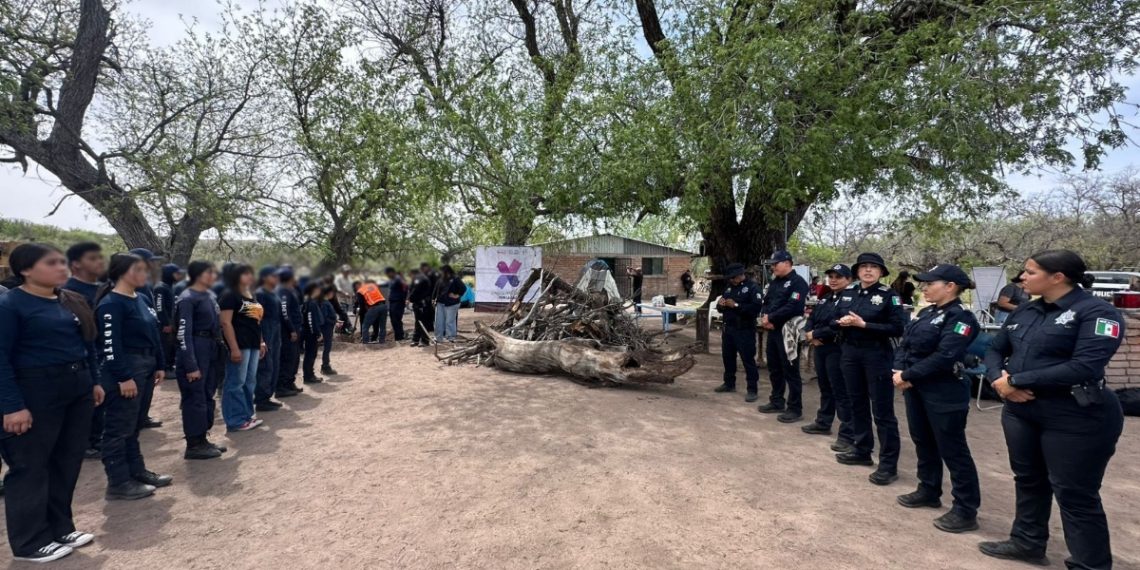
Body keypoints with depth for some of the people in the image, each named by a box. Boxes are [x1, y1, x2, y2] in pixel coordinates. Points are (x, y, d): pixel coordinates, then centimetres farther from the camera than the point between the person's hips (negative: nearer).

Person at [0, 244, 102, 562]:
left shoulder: (73, 301, 9)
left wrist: (94, 381, 13)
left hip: (77, 387, 7)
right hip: (36, 389, -7)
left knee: (68, 461, 14)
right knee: (31, 466, 4)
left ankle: (60, 528, 27)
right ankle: (30, 542, 16)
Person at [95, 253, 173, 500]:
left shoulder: (141, 299, 12)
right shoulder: (111, 303, -14)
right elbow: (110, 344, -18)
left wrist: (160, 365, 14)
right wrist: (124, 377, -21)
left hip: (145, 367, 9)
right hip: (125, 369, -9)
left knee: (134, 425, 17)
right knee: (119, 427, 0)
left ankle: (137, 471, 28)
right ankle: (118, 483, 8)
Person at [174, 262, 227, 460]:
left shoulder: (210, 295, 12)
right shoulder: (187, 299, -13)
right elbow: (184, 334, -17)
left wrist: (222, 351, 13)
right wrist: (190, 365, -20)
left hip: (212, 351, 8)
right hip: (195, 351, -8)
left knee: (207, 396, 14)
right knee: (195, 398, 0)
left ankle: (202, 439, 24)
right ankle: (193, 445, 9)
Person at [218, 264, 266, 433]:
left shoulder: (252, 296, 18)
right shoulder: (229, 295, -9)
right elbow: (226, 323, -16)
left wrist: (261, 343, 18)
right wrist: (234, 348, -21)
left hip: (253, 344, 9)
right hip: (239, 344, -9)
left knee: (250, 381, 14)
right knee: (236, 382, -4)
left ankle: (247, 415, 23)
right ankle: (236, 421, 2)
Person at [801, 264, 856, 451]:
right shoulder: (825, 298, 17)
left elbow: (838, 326, -23)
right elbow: (812, 319, 15)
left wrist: (815, 334, -14)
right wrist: (810, 334, -6)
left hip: (837, 350, -9)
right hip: (820, 348, 9)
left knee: (841, 392, -6)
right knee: (825, 388, 19)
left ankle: (848, 435, -1)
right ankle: (823, 423, 33)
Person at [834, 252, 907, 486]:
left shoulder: (889, 295, -8)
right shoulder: (847, 293, 7)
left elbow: (898, 328, -15)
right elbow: (835, 319, 13)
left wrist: (864, 324, -20)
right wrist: (842, 322, -10)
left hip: (877, 355, -6)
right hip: (850, 353, 6)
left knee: (882, 410, -1)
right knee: (857, 404, 16)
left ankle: (889, 465, 8)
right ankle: (862, 451, 30)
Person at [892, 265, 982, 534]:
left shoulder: (960, 317, -14)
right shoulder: (925, 313, 12)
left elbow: (944, 358, -24)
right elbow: (905, 344, 9)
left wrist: (907, 376, -19)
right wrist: (899, 371, -8)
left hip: (944, 395, -8)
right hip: (916, 389, 9)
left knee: (952, 450, 1)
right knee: (923, 442, 19)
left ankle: (966, 510, 14)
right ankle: (928, 490, 35)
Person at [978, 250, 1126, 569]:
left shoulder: (1097, 313, -13)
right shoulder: (1025, 311, 7)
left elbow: (1085, 367, -24)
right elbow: (995, 350, 12)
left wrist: (1016, 380, -20)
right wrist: (998, 379, -10)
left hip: (1075, 418, -7)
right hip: (1020, 411, 7)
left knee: (1074, 494, 4)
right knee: (1028, 480, 19)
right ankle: (1028, 543, 36)